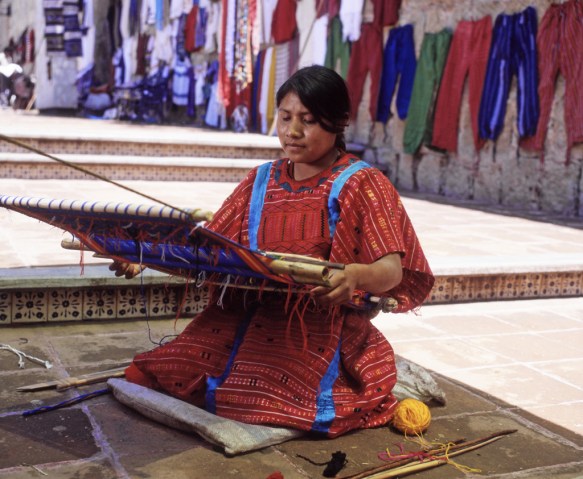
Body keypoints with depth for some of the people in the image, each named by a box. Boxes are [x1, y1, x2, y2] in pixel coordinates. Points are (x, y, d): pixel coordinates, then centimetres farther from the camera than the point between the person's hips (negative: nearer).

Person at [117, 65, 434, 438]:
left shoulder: (361, 184, -1)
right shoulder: (261, 182, 14)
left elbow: (391, 271, -12)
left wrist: (357, 275, -36)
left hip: (323, 328, -4)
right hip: (246, 317, 4)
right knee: (162, 375, -15)